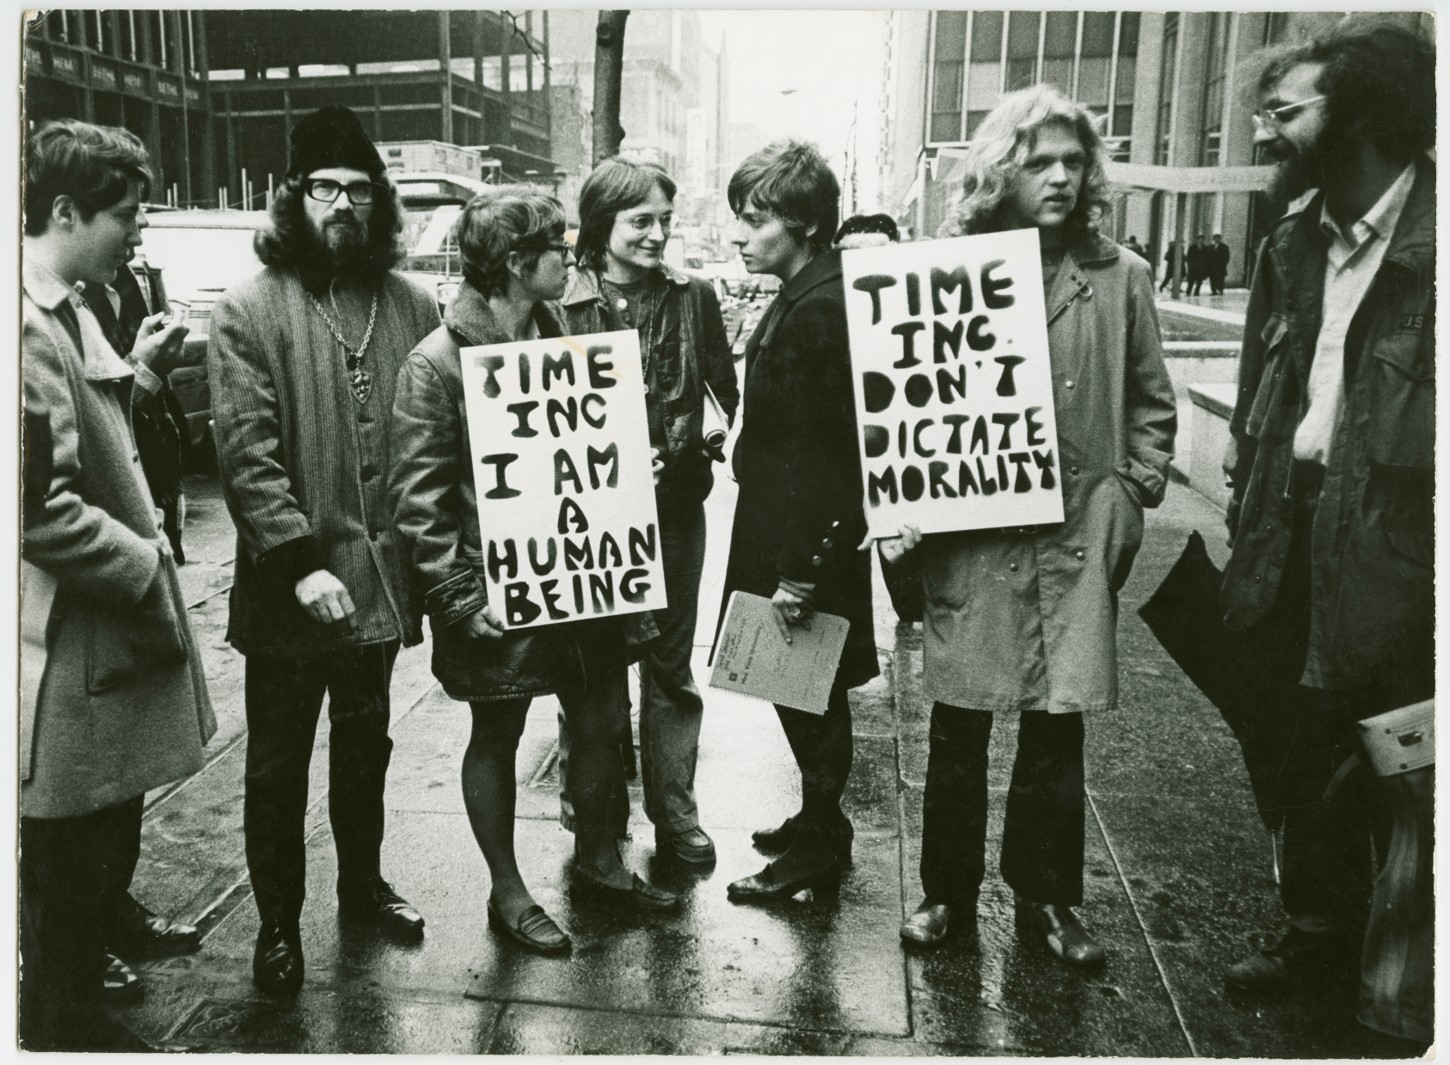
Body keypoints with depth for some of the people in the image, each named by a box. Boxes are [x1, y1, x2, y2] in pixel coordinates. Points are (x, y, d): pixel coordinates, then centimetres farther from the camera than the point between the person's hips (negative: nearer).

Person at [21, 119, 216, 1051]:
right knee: (70, 862, 9)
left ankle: (93, 968, 41)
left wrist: (139, 369, 10)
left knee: (105, 847, 23)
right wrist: (148, 568, -15)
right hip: (71, 651, -10)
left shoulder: (70, 308, 11)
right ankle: (67, 1026, 28)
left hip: (109, 630, 10)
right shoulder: (28, 327, -21)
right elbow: (43, 508, -26)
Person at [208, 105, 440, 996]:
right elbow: (246, 453, -13)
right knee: (279, 763, 11)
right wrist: (301, 560, -21)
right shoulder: (249, 310, -7)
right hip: (289, 586, -3)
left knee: (366, 744, 21)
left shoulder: (414, 306, 3)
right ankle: (278, 922, 28)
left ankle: (362, 882, 41)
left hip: (383, 577, 4)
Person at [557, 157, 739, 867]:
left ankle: (675, 813, 26)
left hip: (675, 504, 2)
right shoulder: (564, 303, -6)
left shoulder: (693, 297, 1)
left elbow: (728, 390, 6)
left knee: (671, 663, 12)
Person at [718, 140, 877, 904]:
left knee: (807, 691, 5)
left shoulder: (823, 309, -20)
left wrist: (803, 571, -21)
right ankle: (818, 821, 37)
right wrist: (792, 560, 16)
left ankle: (819, 847, 23)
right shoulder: (801, 297, 10)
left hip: (809, 544, -9)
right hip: (786, 533, 9)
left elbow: (829, 450, -23)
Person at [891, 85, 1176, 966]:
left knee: (1058, 728, 10)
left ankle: (1047, 898, 29)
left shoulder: (1120, 277, 5)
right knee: (958, 726, 9)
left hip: (1077, 541, 1)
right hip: (967, 537, -1)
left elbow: (1151, 404, 11)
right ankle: (949, 893, 27)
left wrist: (1132, 496, 1)